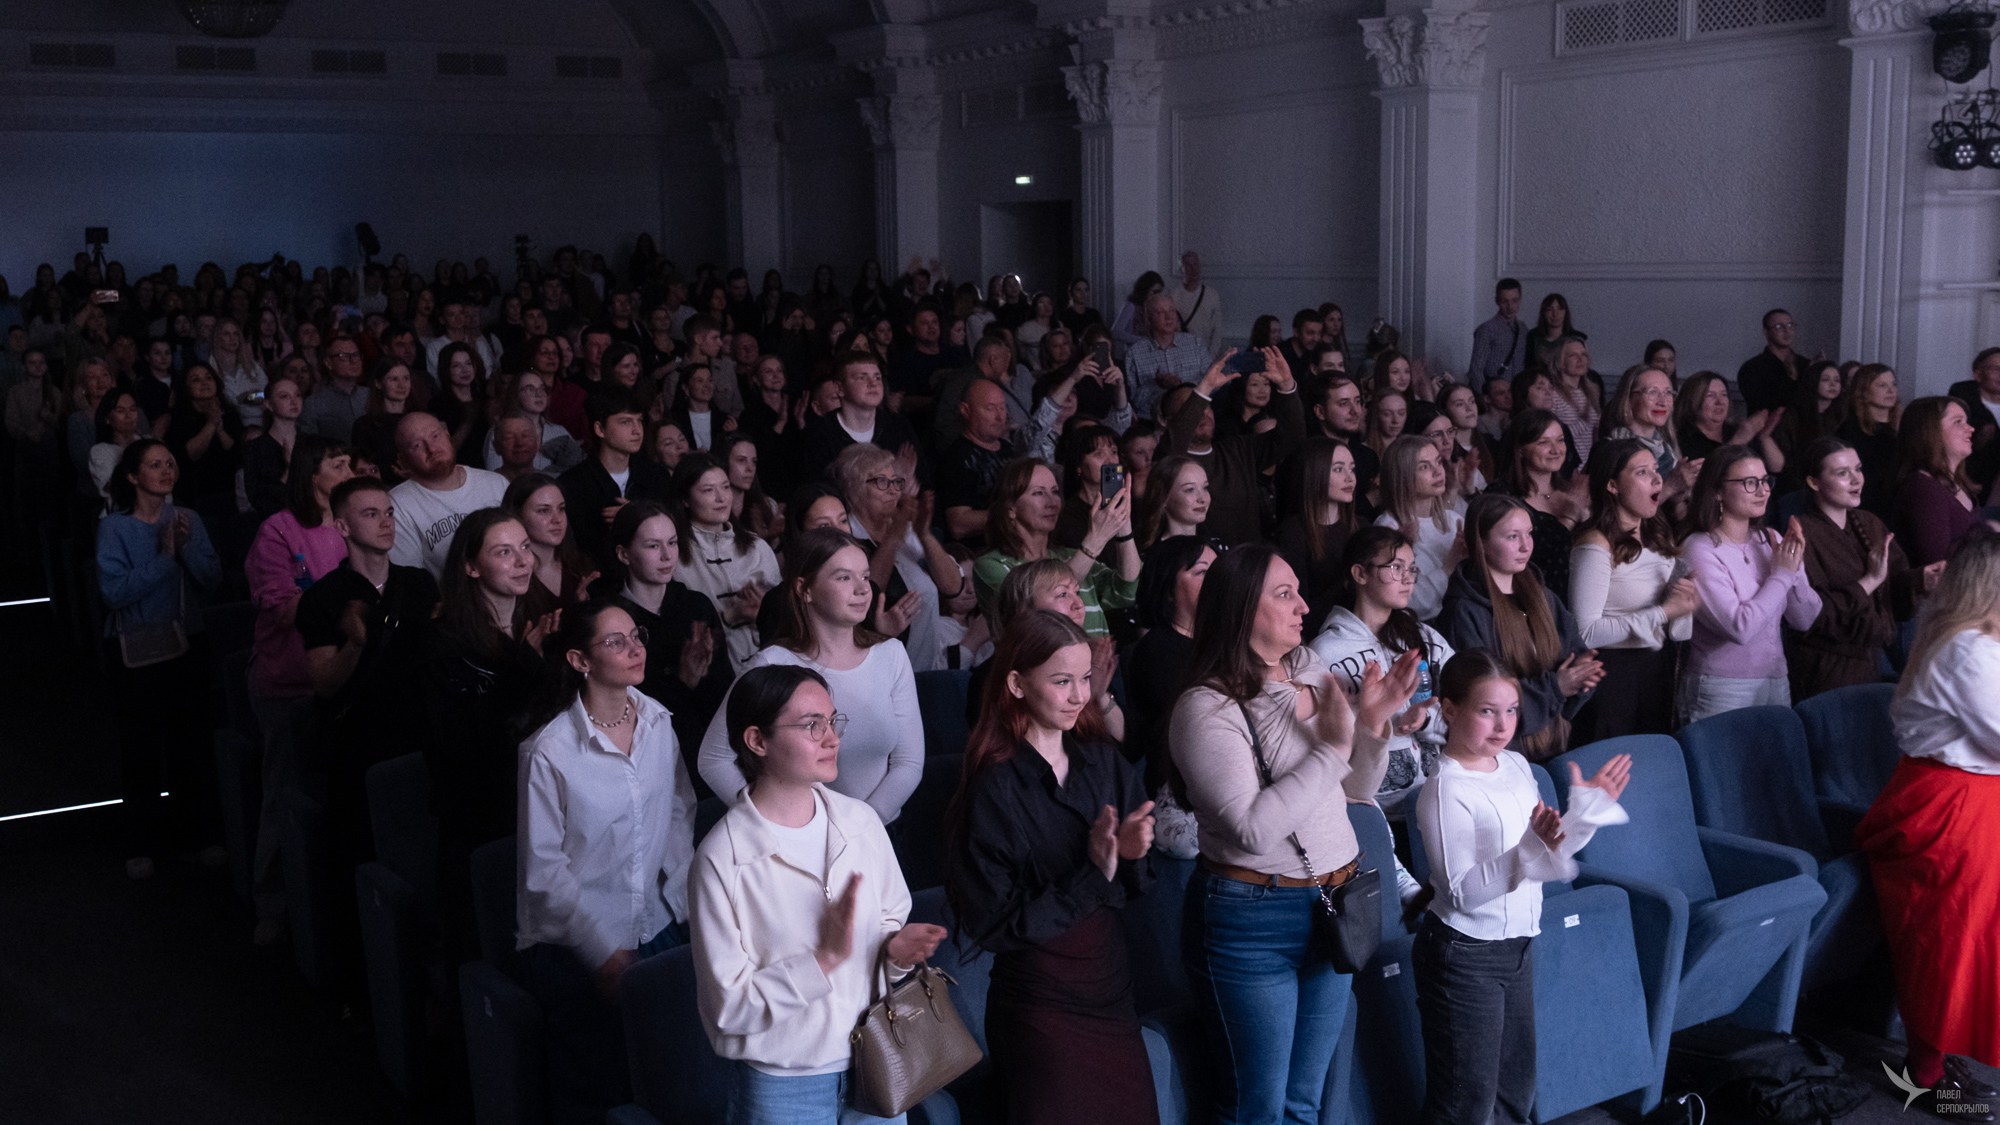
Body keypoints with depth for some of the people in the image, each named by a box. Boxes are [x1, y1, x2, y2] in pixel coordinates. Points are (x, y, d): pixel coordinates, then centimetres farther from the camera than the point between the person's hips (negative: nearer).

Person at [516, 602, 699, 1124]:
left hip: (657, 930, 5)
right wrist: (605, 955, -13)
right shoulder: (548, 752, -15)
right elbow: (543, 870, -11)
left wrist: (685, 904, 0)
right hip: (573, 945, -4)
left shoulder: (658, 723, 1)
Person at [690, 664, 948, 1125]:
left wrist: (897, 948, -12)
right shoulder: (722, 859, -16)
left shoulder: (860, 822, -2)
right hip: (783, 1083, -4)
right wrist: (825, 958, -24)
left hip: (874, 1063, 5)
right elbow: (729, 1006, -16)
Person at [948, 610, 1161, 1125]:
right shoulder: (994, 789, -15)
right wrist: (1092, 875, -22)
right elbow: (991, 926, -16)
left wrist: (1132, 855, -14)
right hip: (1042, 1014, -5)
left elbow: (1135, 890, 9)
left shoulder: (1103, 762, 1)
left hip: (1112, 998, 5)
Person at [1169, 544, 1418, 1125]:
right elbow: (1254, 829, -24)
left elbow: (1360, 789, 11)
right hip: (1253, 921, -6)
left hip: (1334, 906, 6)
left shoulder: (1312, 673, 4)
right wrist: (1331, 747, -20)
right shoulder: (1207, 708, -15)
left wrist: (1374, 721, -6)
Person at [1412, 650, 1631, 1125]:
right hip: (1465, 955, -8)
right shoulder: (1446, 791, -20)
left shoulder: (1516, 766, 4)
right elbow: (1463, 892, -27)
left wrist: (1584, 811, 3)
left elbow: (1543, 860, 12)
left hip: (1515, 943, 8)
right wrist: (1533, 846, -36)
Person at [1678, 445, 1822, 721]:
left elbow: (1805, 620, 4)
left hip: (1777, 682, 6)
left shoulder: (1771, 540, 4)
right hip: (1723, 692, -6)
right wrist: (1782, 575, -13)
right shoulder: (1699, 550, -14)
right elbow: (1740, 628, -22)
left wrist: (1796, 568, -11)